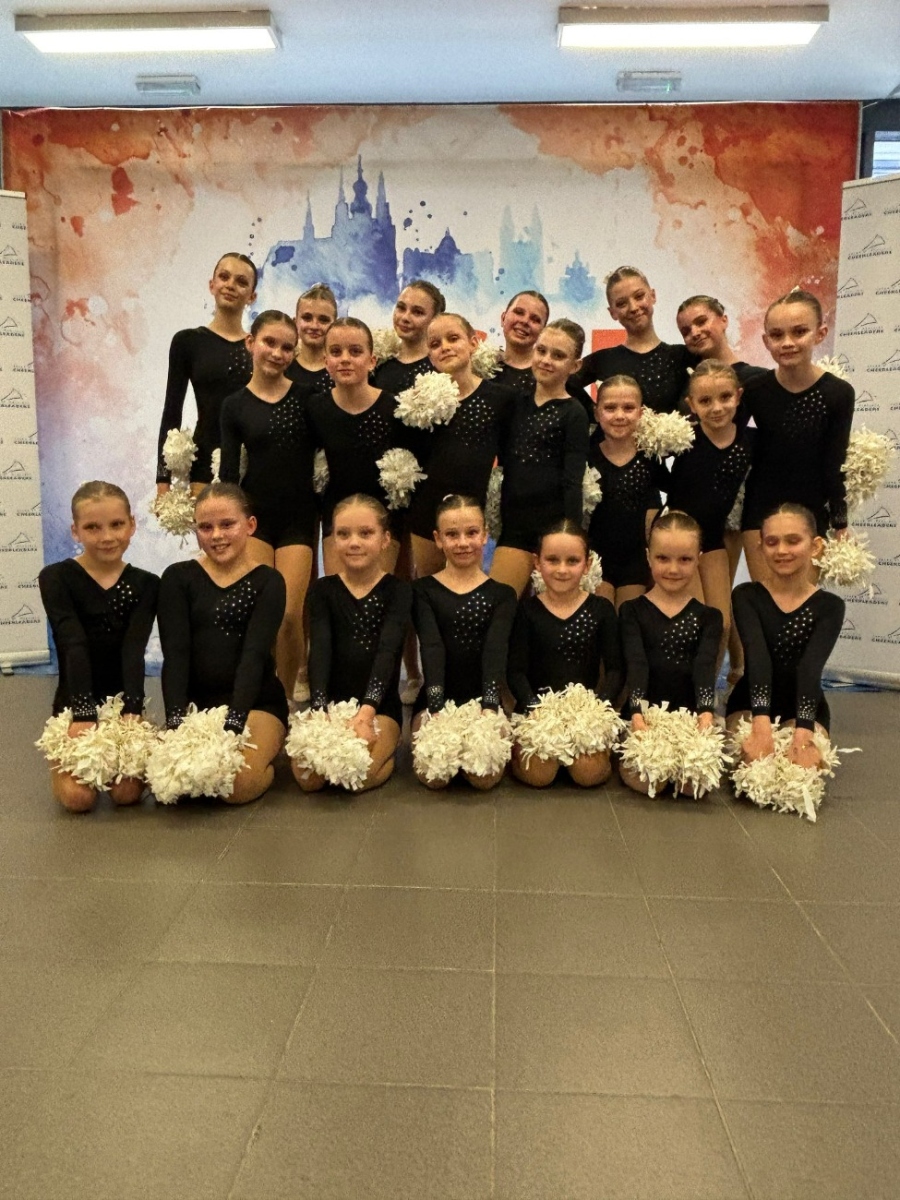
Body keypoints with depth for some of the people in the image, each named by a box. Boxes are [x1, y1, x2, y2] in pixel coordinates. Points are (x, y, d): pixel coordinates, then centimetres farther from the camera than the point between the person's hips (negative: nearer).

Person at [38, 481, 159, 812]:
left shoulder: (146, 584, 0)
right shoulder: (56, 578, -6)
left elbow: (134, 649, -13)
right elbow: (74, 647, -19)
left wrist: (131, 710, -27)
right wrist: (84, 715, -28)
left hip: (124, 704, 1)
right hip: (74, 705, -1)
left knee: (128, 793, -18)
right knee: (77, 798, -19)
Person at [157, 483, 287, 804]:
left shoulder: (268, 582, -1)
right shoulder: (178, 578, 5)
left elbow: (255, 655, -12)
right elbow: (175, 653, -5)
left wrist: (233, 723, -26)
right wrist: (176, 721, -20)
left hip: (256, 702, -2)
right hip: (195, 701, 2)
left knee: (237, 783, -27)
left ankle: (264, 756, 7)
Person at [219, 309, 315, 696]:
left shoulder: (306, 397, 3)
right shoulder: (235, 406, 5)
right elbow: (229, 471, 3)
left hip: (299, 517, 0)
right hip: (254, 515, 1)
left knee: (290, 615, -7)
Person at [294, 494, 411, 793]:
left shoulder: (398, 590, 0)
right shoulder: (323, 590, 6)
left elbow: (388, 651, -14)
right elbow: (319, 650, -8)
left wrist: (367, 710, -30)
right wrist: (321, 710, -25)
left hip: (380, 708, -2)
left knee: (359, 776, -28)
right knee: (308, 777, -21)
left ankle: (385, 751, 5)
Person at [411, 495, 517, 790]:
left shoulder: (502, 594, 6)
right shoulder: (423, 590, 4)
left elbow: (496, 651, -9)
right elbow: (431, 648, -10)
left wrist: (489, 708, -25)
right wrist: (437, 709, -24)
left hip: (482, 700, 0)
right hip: (435, 701, 0)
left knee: (485, 776, -23)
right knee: (433, 775, -23)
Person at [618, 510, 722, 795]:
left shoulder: (709, 617, 11)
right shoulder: (632, 611, 6)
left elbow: (705, 666, -7)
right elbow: (636, 664, -10)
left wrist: (706, 712, -27)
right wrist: (636, 713, -28)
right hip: (644, 716, -1)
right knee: (643, 779, -27)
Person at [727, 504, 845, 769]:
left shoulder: (830, 606, -4)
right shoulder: (746, 596, -5)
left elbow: (812, 666, -21)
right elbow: (757, 655, -24)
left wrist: (803, 732, -37)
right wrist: (761, 723, -39)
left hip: (804, 709, 1)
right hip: (750, 705, -1)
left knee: (802, 768, -27)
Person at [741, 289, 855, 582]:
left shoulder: (838, 393, -11)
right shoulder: (753, 390, -8)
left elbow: (834, 466, -8)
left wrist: (840, 526, -5)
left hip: (811, 512, -1)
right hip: (761, 510, 1)